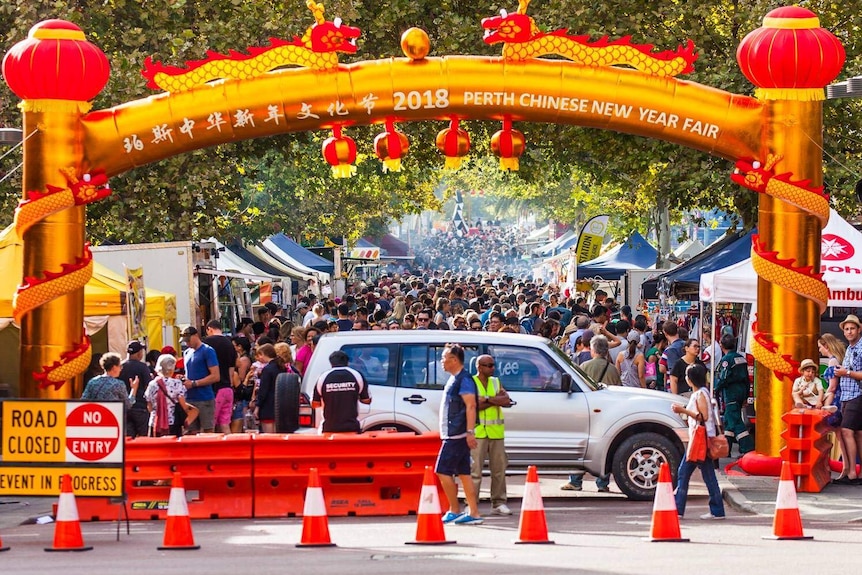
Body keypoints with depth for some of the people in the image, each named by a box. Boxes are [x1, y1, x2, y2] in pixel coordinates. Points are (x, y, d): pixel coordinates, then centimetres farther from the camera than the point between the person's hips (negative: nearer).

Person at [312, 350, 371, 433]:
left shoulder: (323, 377, -2)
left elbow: (315, 404, 6)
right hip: (351, 427, 0)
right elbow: (366, 400, 7)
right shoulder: (356, 375, -1)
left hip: (329, 429, 0)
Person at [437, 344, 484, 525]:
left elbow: (471, 405, -21)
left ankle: (454, 511, -2)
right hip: (453, 434, 10)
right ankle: (473, 514, 7)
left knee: (443, 471, -8)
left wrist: (470, 432, -27)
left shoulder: (464, 380, -13)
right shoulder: (454, 379, 17)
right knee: (464, 473, 7)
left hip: (458, 435, -10)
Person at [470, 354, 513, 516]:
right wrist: (496, 400, -11)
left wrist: (487, 399, -12)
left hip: (496, 432, 5)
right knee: (475, 469, -8)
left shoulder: (496, 382, 15)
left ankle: (498, 503, 12)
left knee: (499, 467, 5)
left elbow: (506, 401, 0)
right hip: (478, 432, -5)